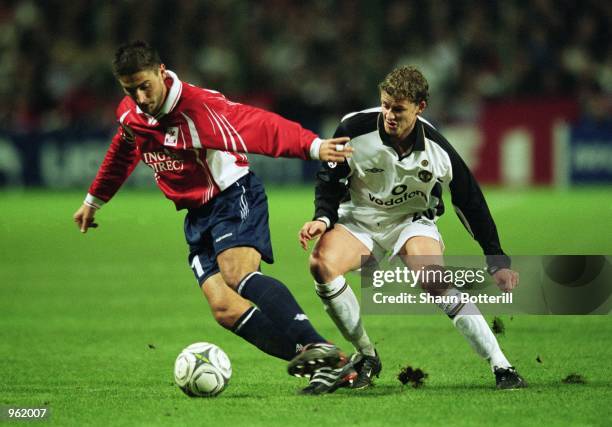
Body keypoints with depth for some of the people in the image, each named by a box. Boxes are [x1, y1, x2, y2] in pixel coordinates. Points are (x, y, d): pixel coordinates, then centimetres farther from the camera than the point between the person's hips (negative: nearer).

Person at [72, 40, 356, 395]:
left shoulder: (198, 105, -20)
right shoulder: (130, 116, 2)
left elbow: (259, 126, -31)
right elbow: (122, 155, 25)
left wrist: (312, 146, -46)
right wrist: (94, 201, 37)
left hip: (235, 196, -7)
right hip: (197, 216, 7)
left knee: (239, 274, -35)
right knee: (225, 308, -14)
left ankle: (318, 348, -44)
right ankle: (329, 367, -17)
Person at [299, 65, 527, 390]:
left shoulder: (437, 150, -18)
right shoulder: (354, 129, -21)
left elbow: (470, 202, -5)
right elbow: (330, 179, -4)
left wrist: (497, 261, -4)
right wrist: (323, 218, -23)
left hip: (412, 220, -1)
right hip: (359, 218, 1)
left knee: (433, 280, -31)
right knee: (322, 265, -29)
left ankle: (500, 366, -26)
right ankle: (366, 355, -10)